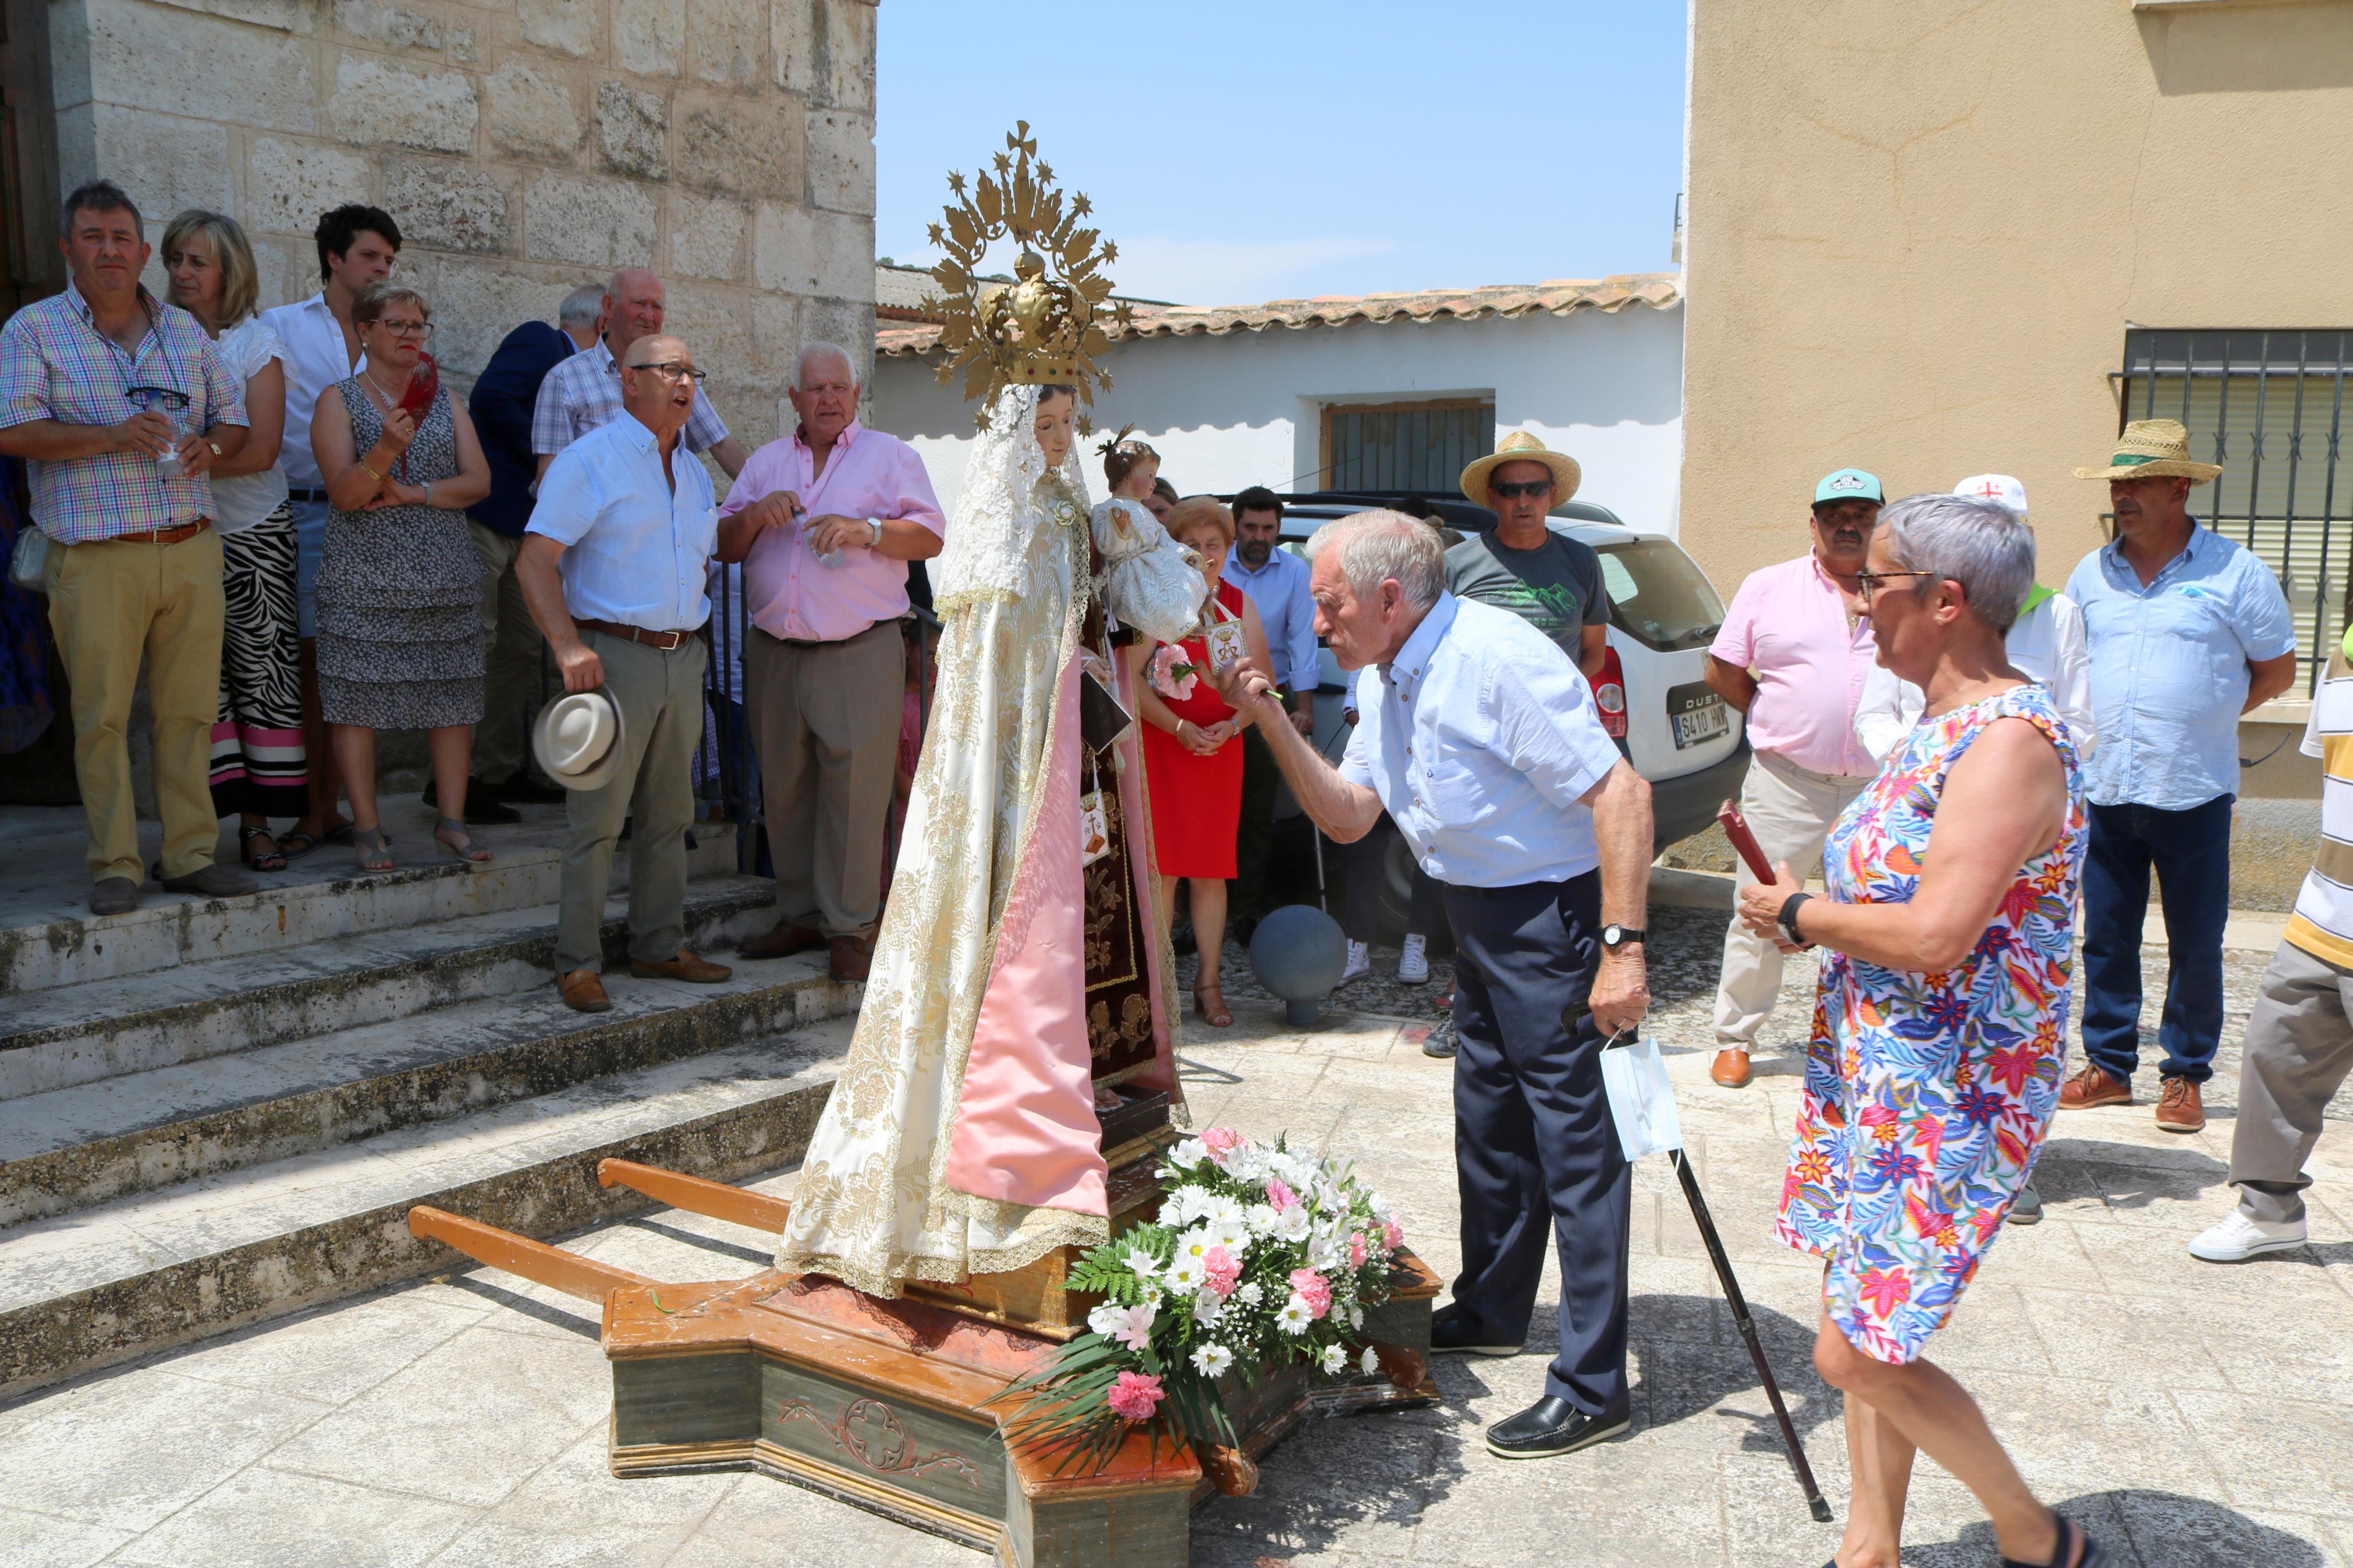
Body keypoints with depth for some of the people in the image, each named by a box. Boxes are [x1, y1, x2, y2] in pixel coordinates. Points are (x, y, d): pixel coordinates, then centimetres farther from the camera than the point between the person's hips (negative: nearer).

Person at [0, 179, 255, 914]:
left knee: (189, 709, 5)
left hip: (192, 550, 4)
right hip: (97, 559, -3)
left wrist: (210, 446, -4)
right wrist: (111, 437, -19)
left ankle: (191, 853, 13)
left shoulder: (185, 330, 17)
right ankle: (115, 866, 5)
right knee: (102, 715, -3)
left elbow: (234, 415, 19)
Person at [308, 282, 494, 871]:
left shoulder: (443, 398, 14)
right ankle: (367, 828, 4)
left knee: (451, 699, 3)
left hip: (446, 575, 3)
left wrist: (411, 493, -9)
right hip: (364, 578, -3)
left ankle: (452, 820, 11)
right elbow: (344, 494, -9)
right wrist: (387, 449, -25)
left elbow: (478, 482, 4)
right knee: (356, 699, -4)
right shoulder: (339, 399, 3)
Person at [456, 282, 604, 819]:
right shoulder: (538, 341, -6)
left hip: (521, 526, 10)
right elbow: (490, 397, -22)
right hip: (484, 516, -10)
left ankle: (503, 772, 20)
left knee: (522, 650, 12)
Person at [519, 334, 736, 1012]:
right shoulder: (588, 460, -5)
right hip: (614, 657, -7)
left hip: (683, 657, 7)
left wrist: (694, 629, 14)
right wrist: (568, 644, -23)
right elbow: (535, 558, -12)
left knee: (669, 815, 11)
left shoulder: (693, 471, 17)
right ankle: (578, 964, 1)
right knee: (598, 818, -6)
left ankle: (660, 946, 21)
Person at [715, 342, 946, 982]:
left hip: (860, 654, -4)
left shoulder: (890, 455, 8)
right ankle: (800, 915, 17)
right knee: (785, 788, 6)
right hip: (774, 656, 4)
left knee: (854, 790, -7)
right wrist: (755, 515, -5)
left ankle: (850, 928, -1)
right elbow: (726, 545, 15)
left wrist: (865, 530, -16)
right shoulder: (766, 462, 19)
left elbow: (930, 537, -1)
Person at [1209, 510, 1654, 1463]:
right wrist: (1271, 721, -4)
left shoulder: (1499, 659, -24)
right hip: (1479, 913, 10)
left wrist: (1622, 947, -31)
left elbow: (1621, 792, -26)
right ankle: (1491, 1313, 39)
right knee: (1488, 1124, 20)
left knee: (1577, 1143, -3)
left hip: (1554, 915, -10)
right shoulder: (1386, 680, 6)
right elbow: (1349, 817, 8)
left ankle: (1592, 1390, 7)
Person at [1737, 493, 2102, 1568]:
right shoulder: (1948, 726, 10)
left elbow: (1934, 934, -29)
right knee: (1867, 1332, 16)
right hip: (1879, 1078, 9)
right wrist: (1806, 911, 3)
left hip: (1947, 1103, -9)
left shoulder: (2011, 740, -21)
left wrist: (1797, 914, -14)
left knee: (1857, 1353, -3)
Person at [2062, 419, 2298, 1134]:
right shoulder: (2091, 573, 8)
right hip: (2104, 788, 3)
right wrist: (2088, 728, 5)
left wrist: (2205, 718, -2)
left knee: (2195, 945, 4)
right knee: (2105, 938, 9)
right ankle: (2109, 1065, 21)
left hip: (2194, 793, -3)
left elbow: (2277, 669, 5)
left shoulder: (2235, 572, -3)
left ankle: (2186, 1074, 17)